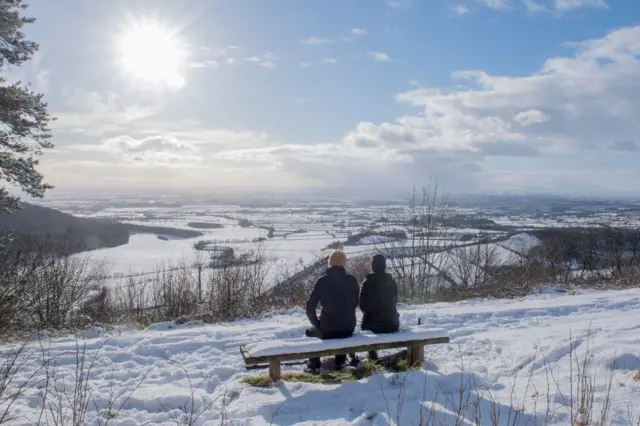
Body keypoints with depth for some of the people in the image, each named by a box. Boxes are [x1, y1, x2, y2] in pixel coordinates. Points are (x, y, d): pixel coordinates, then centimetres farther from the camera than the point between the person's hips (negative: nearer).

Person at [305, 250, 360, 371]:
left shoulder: (322, 281, -9)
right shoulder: (352, 280, -3)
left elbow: (310, 308, -6)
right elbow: (355, 303, 10)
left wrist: (318, 324, 9)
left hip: (327, 330, -2)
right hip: (348, 328, 3)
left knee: (310, 331, 30)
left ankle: (314, 364, 32)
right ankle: (340, 361, 42)